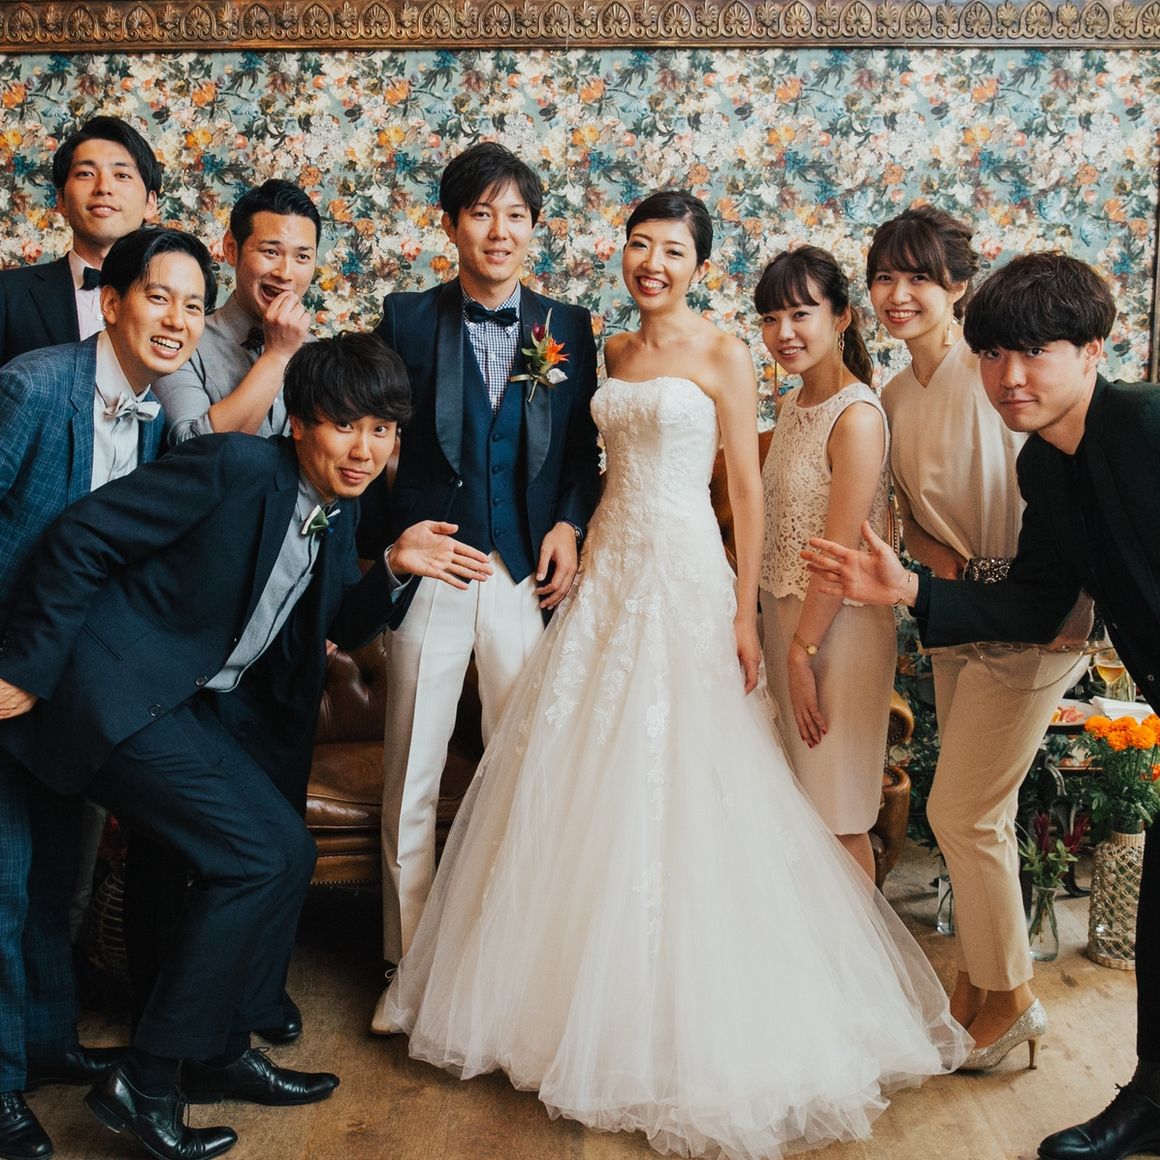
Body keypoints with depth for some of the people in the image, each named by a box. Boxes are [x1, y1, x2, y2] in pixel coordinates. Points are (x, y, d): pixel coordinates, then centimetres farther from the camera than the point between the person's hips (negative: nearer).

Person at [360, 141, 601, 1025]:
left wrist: (568, 526, -5)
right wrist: (386, 542, -10)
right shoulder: (408, 319, 2)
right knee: (411, 780, 7)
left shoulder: (567, 327, 7)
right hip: (429, 572, -1)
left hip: (527, 573, 1)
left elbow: (583, 451, 11)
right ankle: (411, 961, 24)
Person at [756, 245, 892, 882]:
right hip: (785, 614, 9)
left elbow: (840, 554, -19)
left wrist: (803, 651, -15)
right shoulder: (790, 406, 9)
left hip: (838, 626, -8)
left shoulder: (856, 415, -18)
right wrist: (785, 642, 10)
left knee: (838, 816, 4)